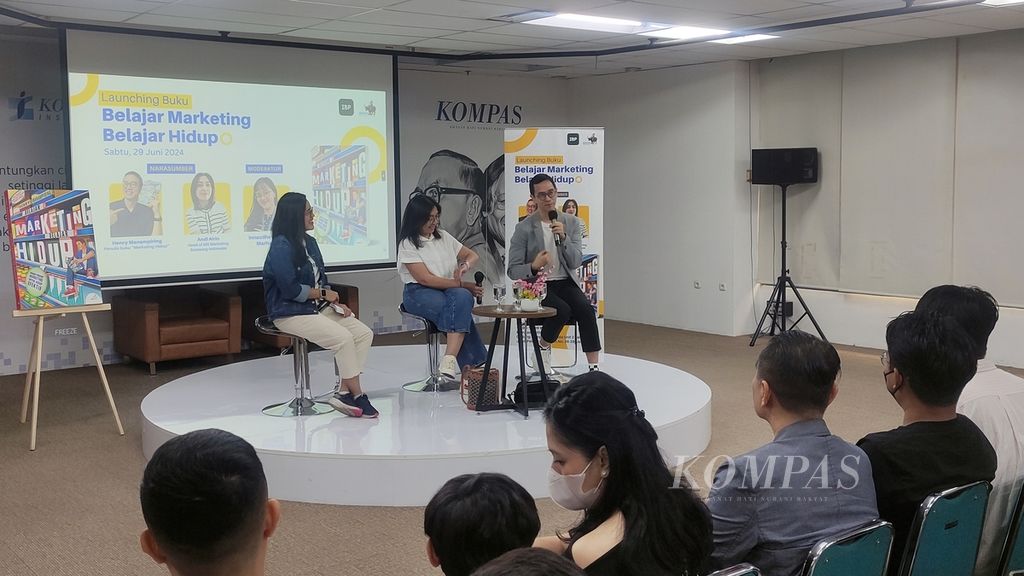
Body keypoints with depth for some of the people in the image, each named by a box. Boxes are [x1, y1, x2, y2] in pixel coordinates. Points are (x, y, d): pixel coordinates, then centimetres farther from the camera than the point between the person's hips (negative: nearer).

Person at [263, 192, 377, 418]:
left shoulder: (309, 242, 12)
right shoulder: (281, 247, -14)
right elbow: (290, 289, -19)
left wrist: (335, 303, -1)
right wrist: (323, 294, -8)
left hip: (319, 308, 9)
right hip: (290, 313, -9)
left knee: (364, 333, -9)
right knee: (343, 337, -26)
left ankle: (344, 391, -11)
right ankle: (357, 396, -13)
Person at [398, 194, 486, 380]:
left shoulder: (443, 236, 14)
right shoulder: (408, 244, -3)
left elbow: (472, 255, 22)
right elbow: (426, 279, -13)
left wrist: (464, 265, -5)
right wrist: (463, 284, -14)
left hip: (453, 290, 4)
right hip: (420, 293, -4)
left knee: (462, 297, -34)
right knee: (460, 310, -34)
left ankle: (449, 360, -42)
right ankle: (473, 363, -33)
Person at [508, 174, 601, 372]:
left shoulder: (572, 223, 6)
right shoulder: (524, 228, -2)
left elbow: (576, 262, -3)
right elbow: (513, 271, -4)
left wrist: (563, 237, -18)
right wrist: (534, 267, -24)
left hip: (565, 283, 3)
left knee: (586, 309, -27)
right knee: (562, 310, -32)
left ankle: (594, 368, -27)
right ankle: (542, 349, -3)